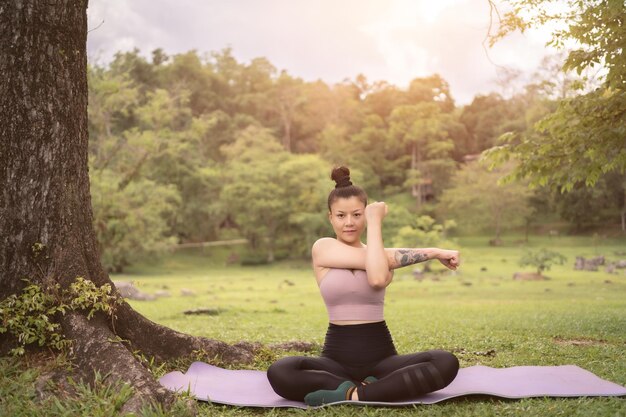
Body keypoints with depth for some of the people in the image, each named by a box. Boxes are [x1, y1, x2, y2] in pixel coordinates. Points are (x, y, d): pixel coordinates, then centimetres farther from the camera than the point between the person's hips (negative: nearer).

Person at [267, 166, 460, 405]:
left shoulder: (382, 255, 10)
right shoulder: (323, 247, 1)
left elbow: (378, 279, -16)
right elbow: (374, 265, -11)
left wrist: (375, 222, -9)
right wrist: (431, 252, -8)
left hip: (381, 355, 3)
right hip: (337, 356, -2)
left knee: (446, 363, -25)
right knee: (279, 373, -31)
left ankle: (353, 395, -23)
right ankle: (365, 388, -21)